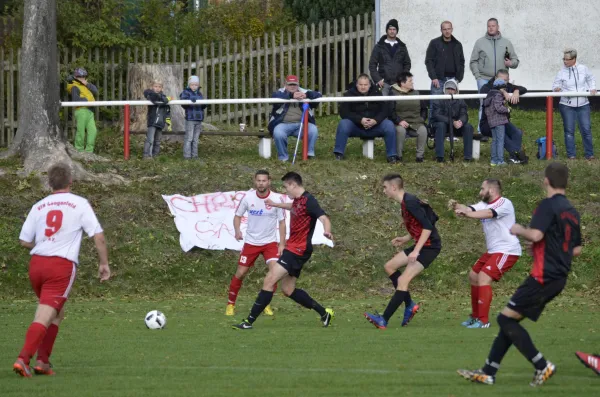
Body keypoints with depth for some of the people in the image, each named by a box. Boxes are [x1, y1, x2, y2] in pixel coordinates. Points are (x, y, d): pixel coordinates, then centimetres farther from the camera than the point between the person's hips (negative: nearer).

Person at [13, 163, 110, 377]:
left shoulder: (39, 206, 11)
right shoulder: (80, 204, 2)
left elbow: (24, 241, 11)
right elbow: (98, 236, -1)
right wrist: (104, 263, 9)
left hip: (36, 263, 5)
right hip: (62, 265, -5)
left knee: (57, 313, 22)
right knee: (43, 317, -8)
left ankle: (43, 361, 16)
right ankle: (23, 359, -22)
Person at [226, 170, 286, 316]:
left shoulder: (277, 199, -11)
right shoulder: (248, 197, -9)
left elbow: (282, 222, -3)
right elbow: (237, 215, 2)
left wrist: (282, 244, -8)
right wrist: (237, 230, -18)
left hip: (270, 242, -1)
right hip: (251, 242, 1)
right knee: (240, 273, -1)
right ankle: (230, 304, 16)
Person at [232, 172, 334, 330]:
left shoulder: (308, 201, -16)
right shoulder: (298, 200, 12)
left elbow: (324, 218, -29)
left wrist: (327, 231, -49)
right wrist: (276, 204, 50)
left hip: (298, 250, -10)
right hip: (293, 247, 10)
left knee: (270, 280, -14)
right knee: (288, 289, 12)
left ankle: (249, 321, -14)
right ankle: (324, 313, 20)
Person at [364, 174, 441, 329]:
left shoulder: (410, 203, -20)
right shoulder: (405, 202, 11)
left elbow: (428, 227, -26)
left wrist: (416, 251, -27)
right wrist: (406, 239, 15)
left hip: (430, 246, -10)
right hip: (422, 245, 10)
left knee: (403, 280, -15)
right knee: (390, 266, 16)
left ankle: (384, 320, -14)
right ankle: (409, 305, 16)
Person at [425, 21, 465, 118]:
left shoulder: (457, 45, 13)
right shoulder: (435, 43, 2)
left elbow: (461, 63, 15)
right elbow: (429, 61, -1)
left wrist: (459, 78, 3)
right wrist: (433, 77, -11)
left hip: (453, 79, 3)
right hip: (438, 80, -3)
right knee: (435, 105, -5)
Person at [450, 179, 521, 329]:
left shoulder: (504, 203, -16)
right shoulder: (484, 204, 10)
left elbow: (488, 213, -34)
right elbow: (470, 209, -9)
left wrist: (466, 214, -47)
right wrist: (458, 206, -31)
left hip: (507, 250, -10)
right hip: (493, 250, 10)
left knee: (484, 277, -21)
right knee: (473, 275, 17)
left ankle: (483, 321, -19)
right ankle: (475, 316, 28)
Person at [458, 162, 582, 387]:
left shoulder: (548, 205, -12)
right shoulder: (572, 212, 14)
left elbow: (535, 235, -25)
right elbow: (576, 250, 19)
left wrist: (519, 230, -4)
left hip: (543, 276, -9)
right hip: (559, 277, 9)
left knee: (506, 319, -5)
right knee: (509, 321, 12)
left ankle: (542, 366, -6)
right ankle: (488, 373, 13)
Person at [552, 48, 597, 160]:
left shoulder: (583, 69, 1)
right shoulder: (561, 72, -3)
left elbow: (591, 79, 17)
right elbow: (556, 85, 0)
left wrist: (592, 89, 3)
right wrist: (556, 88, -23)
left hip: (583, 104, 1)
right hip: (567, 105, -1)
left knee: (586, 129, 1)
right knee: (569, 130, 3)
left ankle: (589, 153, 11)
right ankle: (571, 154, 11)